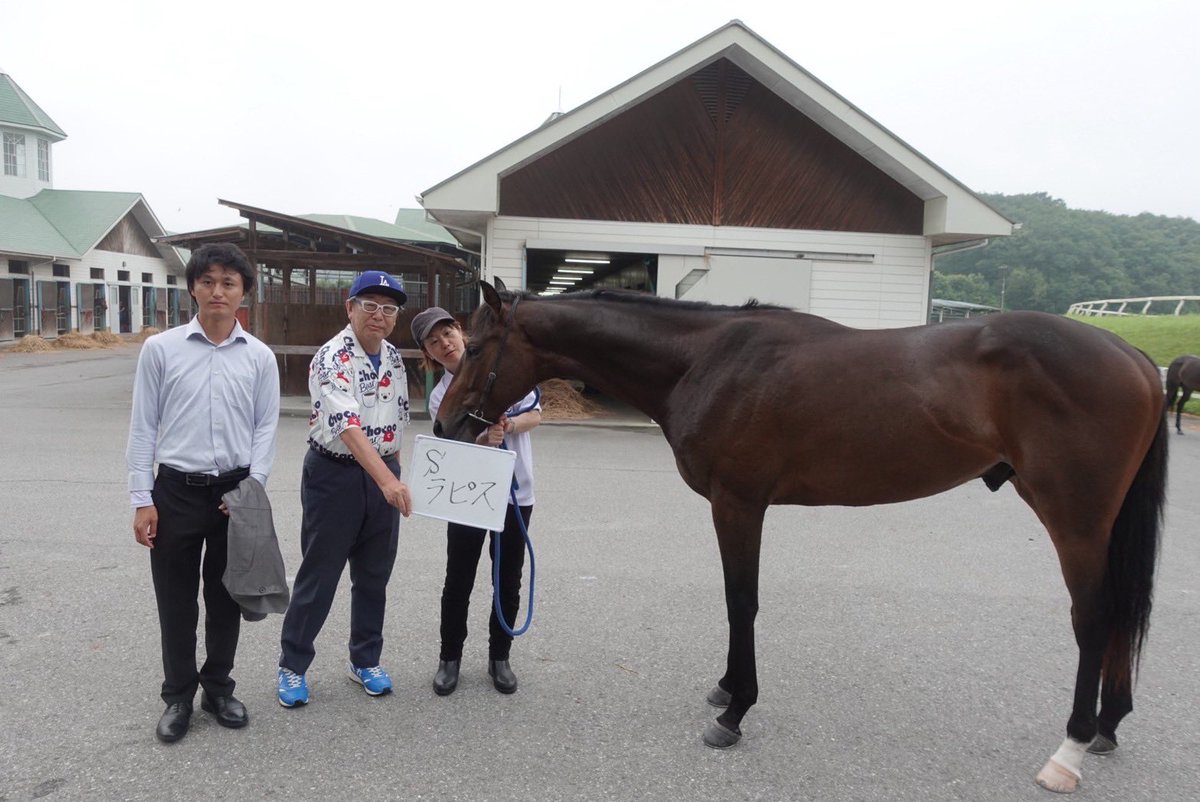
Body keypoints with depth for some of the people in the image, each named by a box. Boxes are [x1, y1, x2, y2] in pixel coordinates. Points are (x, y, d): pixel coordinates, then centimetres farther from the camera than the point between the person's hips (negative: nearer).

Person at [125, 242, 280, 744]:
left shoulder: (260, 357, 1)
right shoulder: (160, 350, -1)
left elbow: (265, 427, 2)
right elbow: (143, 427, 0)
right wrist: (141, 499, -4)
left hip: (236, 491, 1)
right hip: (176, 490, -1)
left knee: (226, 597, 13)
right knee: (176, 600, 9)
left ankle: (218, 688, 31)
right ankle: (178, 696, 27)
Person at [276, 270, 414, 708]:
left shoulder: (394, 357, 6)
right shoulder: (333, 357, -18)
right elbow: (347, 425, -31)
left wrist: (395, 474, 16)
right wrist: (387, 480, -42)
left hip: (384, 475, 6)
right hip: (335, 475, -6)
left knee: (374, 576, 14)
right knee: (318, 576, 5)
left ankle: (365, 660, 30)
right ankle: (292, 666, 22)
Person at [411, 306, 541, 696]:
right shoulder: (440, 398, -3)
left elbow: (535, 414, 1)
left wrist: (509, 424, -20)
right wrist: (485, 439, -32)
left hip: (516, 490, 1)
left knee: (508, 582, 10)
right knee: (458, 582, 7)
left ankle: (499, 657, 28)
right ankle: (450, 658, 26)